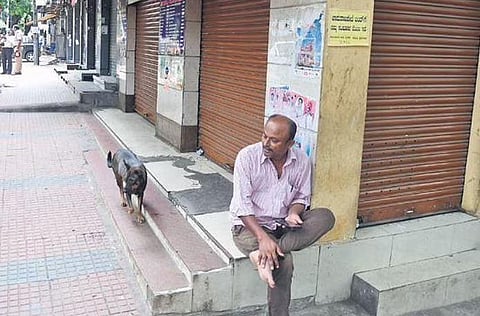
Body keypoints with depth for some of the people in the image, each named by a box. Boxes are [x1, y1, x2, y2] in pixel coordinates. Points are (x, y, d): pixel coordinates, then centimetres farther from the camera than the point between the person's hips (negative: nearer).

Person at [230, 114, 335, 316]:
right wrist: (263, 237, -28)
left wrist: (293, 212, -17)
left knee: (326, 217, -22)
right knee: (284, 262, -30)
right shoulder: (247, 156, -13)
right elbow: (242, 204, -17)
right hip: (249, 225, -4)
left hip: (283, 225, 5)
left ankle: (264, 255, -31)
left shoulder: (302, 161, -3)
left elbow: (302, 197, 8)